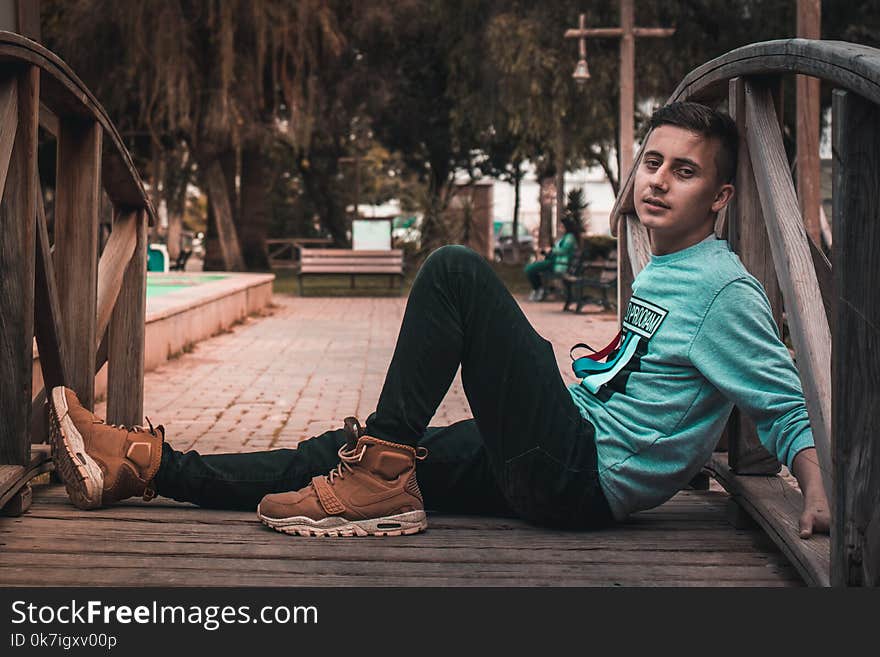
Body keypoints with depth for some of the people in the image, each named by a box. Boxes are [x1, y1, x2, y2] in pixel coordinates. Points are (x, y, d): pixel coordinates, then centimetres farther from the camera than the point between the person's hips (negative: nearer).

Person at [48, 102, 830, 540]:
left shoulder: (724, 287, -8)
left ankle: (382, 477, -14)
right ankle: (146, 466, 11)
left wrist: (820, 495, -24)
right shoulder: (661, 274, 18)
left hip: (581, 479, -9)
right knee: (337, 457, 6)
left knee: (457, 271, -17)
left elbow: (787, 406, -12)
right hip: (566, 476, 9)